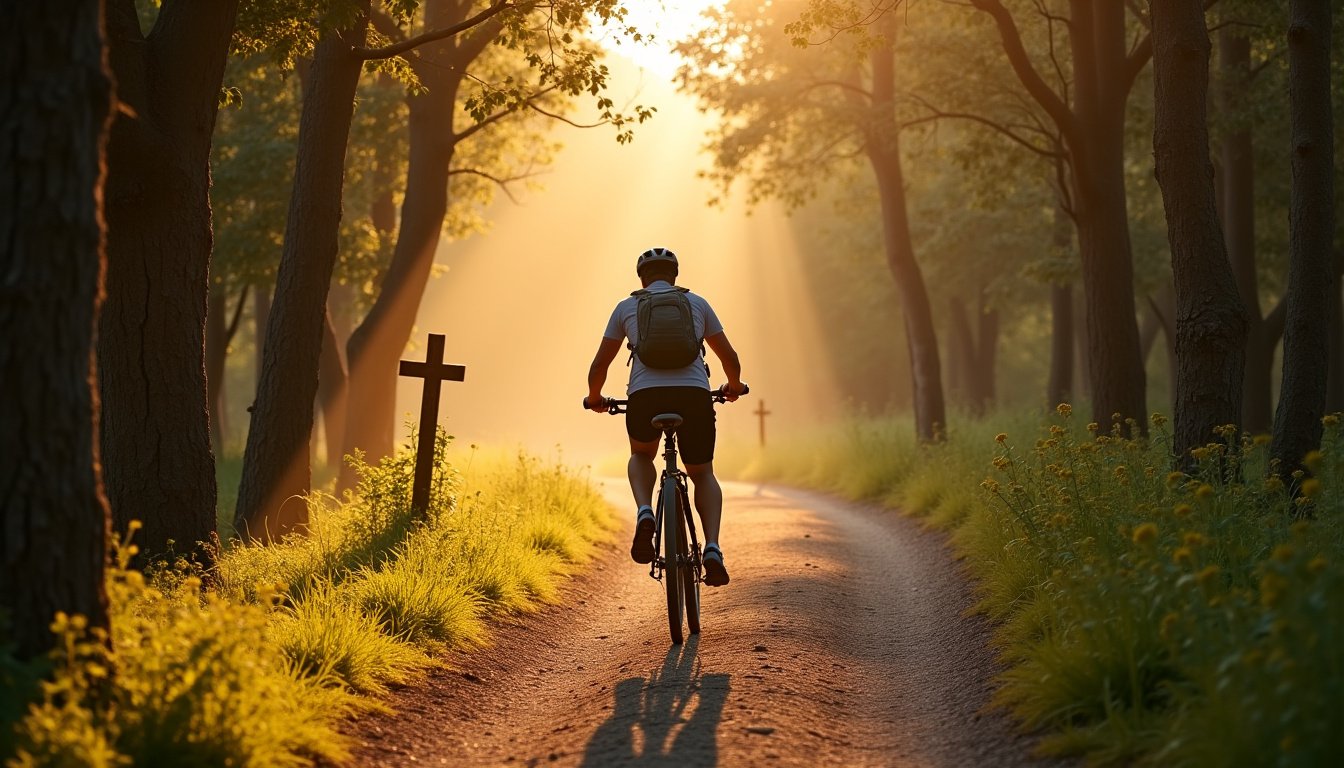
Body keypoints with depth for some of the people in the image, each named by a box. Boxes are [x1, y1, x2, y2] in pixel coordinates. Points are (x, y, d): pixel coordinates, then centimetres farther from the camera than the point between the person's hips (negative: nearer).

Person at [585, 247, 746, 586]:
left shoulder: (626, 307, 19)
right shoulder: (696, 303, 21)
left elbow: (600, 364, 17)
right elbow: (729, 357, 23)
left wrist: (594, 399, 36)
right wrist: (733, 387, 44)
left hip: (645, 395, 0)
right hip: (694, 394, 0)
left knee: (641, 456, 31)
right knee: (702, 474, 21)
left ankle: (645, 512, -1)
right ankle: (712, 548, -4)